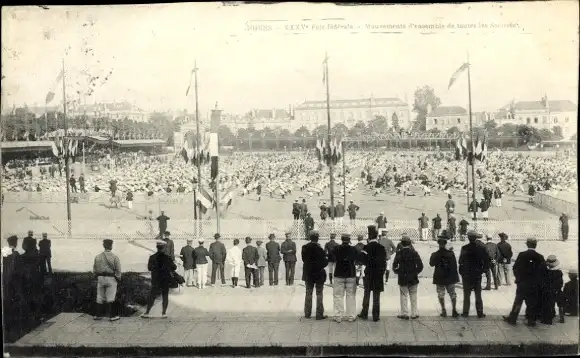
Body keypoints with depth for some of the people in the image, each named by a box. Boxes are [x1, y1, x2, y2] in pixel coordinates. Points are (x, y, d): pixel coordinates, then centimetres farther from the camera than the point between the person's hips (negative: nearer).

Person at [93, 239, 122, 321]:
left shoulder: (98, 257, 4)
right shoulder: (115, 257, -9)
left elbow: (94, 270, 8)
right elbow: (118, 270, -7)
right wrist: (118, 279, 5)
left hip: (100, 278, 4)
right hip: (111, 279, -4)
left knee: (100, 297, 11)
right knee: (110, 298, 1)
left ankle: (98, 315, 14)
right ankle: (111, 315, 3)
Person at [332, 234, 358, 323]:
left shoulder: (336, 249, -10)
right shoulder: (353, 249, -7)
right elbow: (356, 260, 6)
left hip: (339, 275, -1)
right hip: (351, 275, 1)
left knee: (338, 296, 5)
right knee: (351, 296, 9)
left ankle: (338, 316, 4)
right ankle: (351, 316, 11)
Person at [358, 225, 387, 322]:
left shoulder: (366, 247, -9)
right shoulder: (382, 248, -2)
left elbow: (362, 260, -12)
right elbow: (384, 262, 1)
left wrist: (369, 264, 8)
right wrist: (382, 272, 12)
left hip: (368, 275, -1)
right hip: (379, 275, 1)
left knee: (366, 295, 12)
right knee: (376, 297, 5)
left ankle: (364, 313, 17)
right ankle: (376, 316, 5)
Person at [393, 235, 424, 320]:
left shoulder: (399, 253, -7)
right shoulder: (414, 253, -5)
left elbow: (394, 266, -6)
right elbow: (420, 266, -5)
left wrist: (398, 272, 11)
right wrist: (415, 272, 9)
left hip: (402, 279, -1)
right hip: (413, 278, 1)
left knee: (404, 296, 7)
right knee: (413, 296, 10)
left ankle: (404, 314, 6)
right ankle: (414, 313, 12)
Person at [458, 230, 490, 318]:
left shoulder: (464, 248, -13)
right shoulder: (481, 248, -9)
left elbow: (460, 261, -8)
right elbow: (486, 261, -7)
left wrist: (461, 272, 4)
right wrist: (484, 269, 5)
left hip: (466, 275, -1)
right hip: (477, 275, 1)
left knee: (466, 295, 9)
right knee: (478, 295, 10)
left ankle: (465, 312, 11)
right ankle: (480, 313, 11)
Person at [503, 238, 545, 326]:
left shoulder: (521, 255, -10)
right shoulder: (540, 257, -7)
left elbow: (515, 268, -6)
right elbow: (543, 271, -4)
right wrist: (538, 281, 9)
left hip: (522, 283, 0)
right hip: (535, 285, 1)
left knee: (518, 302, 9)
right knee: (532, 303, 9)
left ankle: (512, 318, 15)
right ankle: (531, 320, 13)